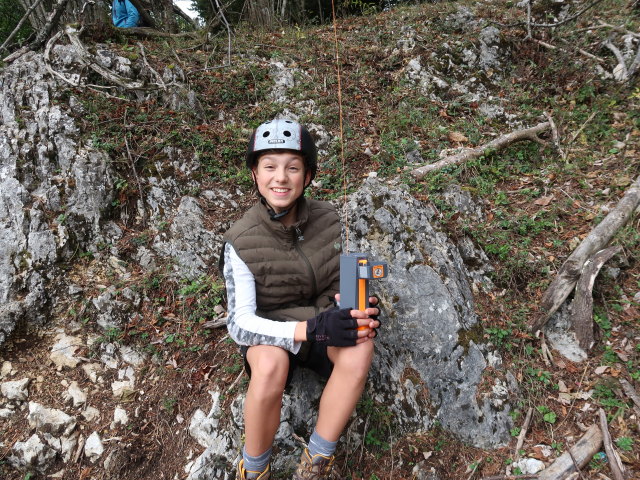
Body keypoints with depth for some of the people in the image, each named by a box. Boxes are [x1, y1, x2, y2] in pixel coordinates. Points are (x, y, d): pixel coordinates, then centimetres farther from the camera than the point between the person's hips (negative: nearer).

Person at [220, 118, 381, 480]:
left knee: (361, 347, -30)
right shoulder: (242, 241, -18)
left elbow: (344, 278, 4)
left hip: (327, 324, 3)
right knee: (271, 364, -36)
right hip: (273, 332, -2)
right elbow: (240, 323, -21)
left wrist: (363, 307, -20)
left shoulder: (327, 219, -10)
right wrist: (310, 329, -35)